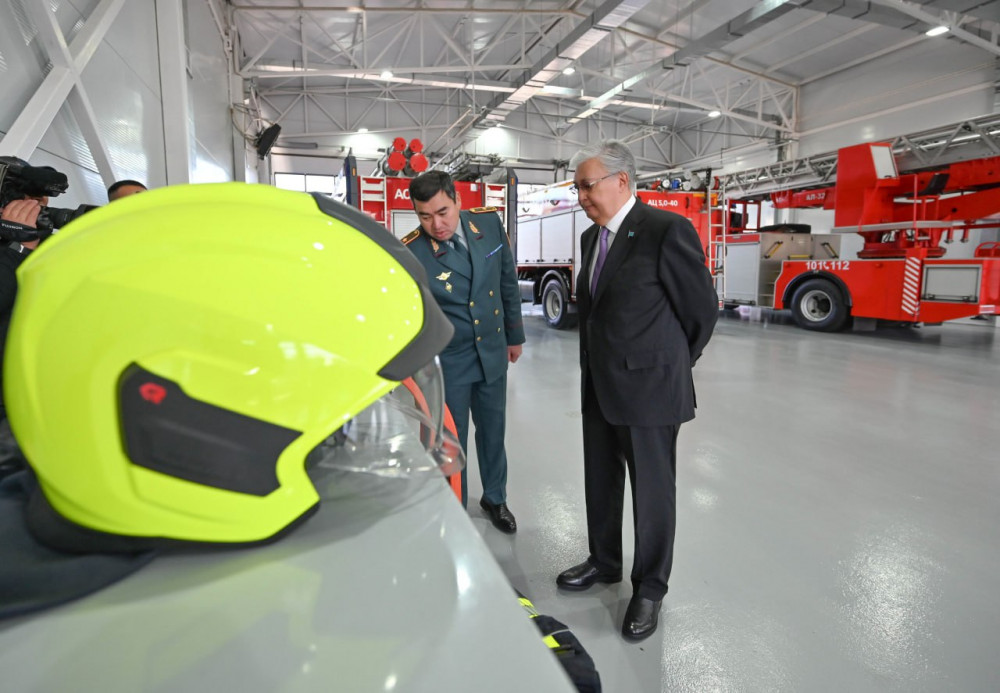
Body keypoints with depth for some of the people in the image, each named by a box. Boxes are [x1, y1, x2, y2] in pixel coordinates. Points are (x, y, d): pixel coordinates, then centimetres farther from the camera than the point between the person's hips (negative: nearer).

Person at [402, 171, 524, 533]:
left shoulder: (489, 222, -9)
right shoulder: (410, 254, -22)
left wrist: (515, 334, 11)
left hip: (492, 351, 4)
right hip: (446, 361, -4)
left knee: (493, 432, 20)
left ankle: (495, 499, 45)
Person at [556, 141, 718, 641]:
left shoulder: (667, 230, -15)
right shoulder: (592, 237, 10)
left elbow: (701, 308, -9)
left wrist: (669, 366, 2)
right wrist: (594, 364, 14)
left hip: (648, 385, -8)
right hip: (598, 385, 8)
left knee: (652, 489, 8)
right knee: (600, 481, 20)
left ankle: (649, 588, 28)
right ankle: (604, 562, 41)